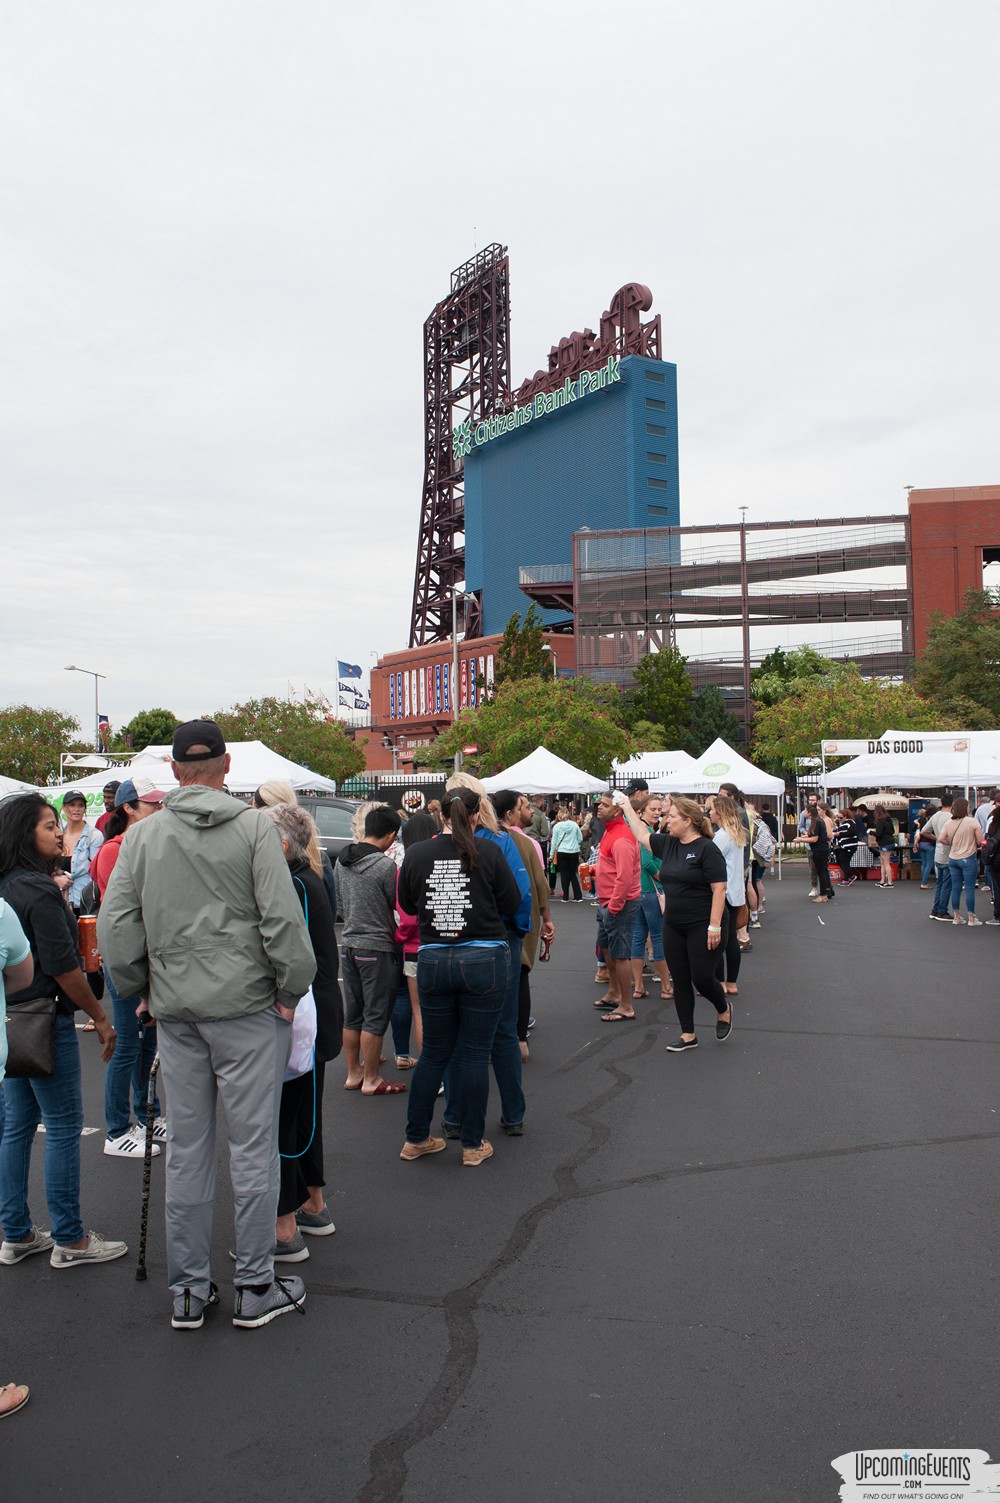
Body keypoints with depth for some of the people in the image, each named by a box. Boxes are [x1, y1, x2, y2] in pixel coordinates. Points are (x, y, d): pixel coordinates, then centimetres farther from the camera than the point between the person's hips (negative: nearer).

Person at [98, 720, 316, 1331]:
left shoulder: (142, 835, 3)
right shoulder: (254, 827, -7)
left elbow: (114, 926, 2)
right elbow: (283, 918, -13)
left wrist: (144, 988, 13)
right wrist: (291, 992, -3)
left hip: (175, 1012, 4)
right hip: (248, 1006, -3)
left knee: (186, 1149, 13)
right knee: (253, 1146, 6)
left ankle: (188, 1291, 23)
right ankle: (257, 1288, 16)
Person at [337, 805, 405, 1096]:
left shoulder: (342, 860, 3)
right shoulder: (385, 865, -18)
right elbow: (399, 907, -7)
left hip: (350, 944, 7)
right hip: (378, 947, -7)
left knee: (352, 1014, 15)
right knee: (375, 1017, 3)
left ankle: (353, 1073, 26)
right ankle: (371, 1080, 11)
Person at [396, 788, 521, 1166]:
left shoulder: (416, 854, -3)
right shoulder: (489, 852, -9)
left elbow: (407, 905, 10)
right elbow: (512, 904, -1)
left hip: (433, 961, 2)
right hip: (484, 960, -2)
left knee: (434, 1051, 15)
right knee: (474, 1053, 7)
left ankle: (416, 1138, 25)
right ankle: (473, 1145, 17)